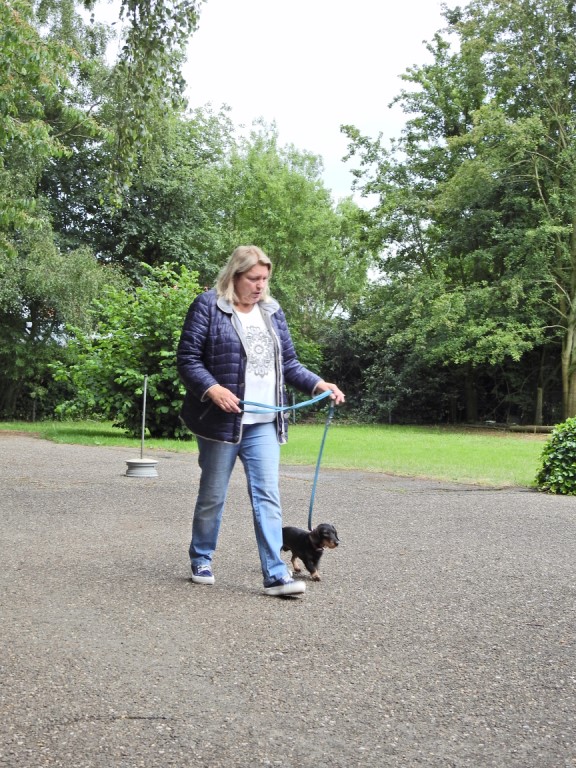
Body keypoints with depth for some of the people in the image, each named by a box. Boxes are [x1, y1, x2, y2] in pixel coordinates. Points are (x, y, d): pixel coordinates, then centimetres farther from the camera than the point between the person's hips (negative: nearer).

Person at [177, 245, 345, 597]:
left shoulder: (273, 311, 13)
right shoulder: (208, 305, -5)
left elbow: (289, 363, 16)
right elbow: (188, 358, -8)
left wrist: (320, 384, 1)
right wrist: (213, 389, -23)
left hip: (263, 424, 4)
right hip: (222, 421, -4)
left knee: (268, 496, -3)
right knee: (213, 496, 9)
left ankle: (276, 574, -3)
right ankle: (202, 560, 28)